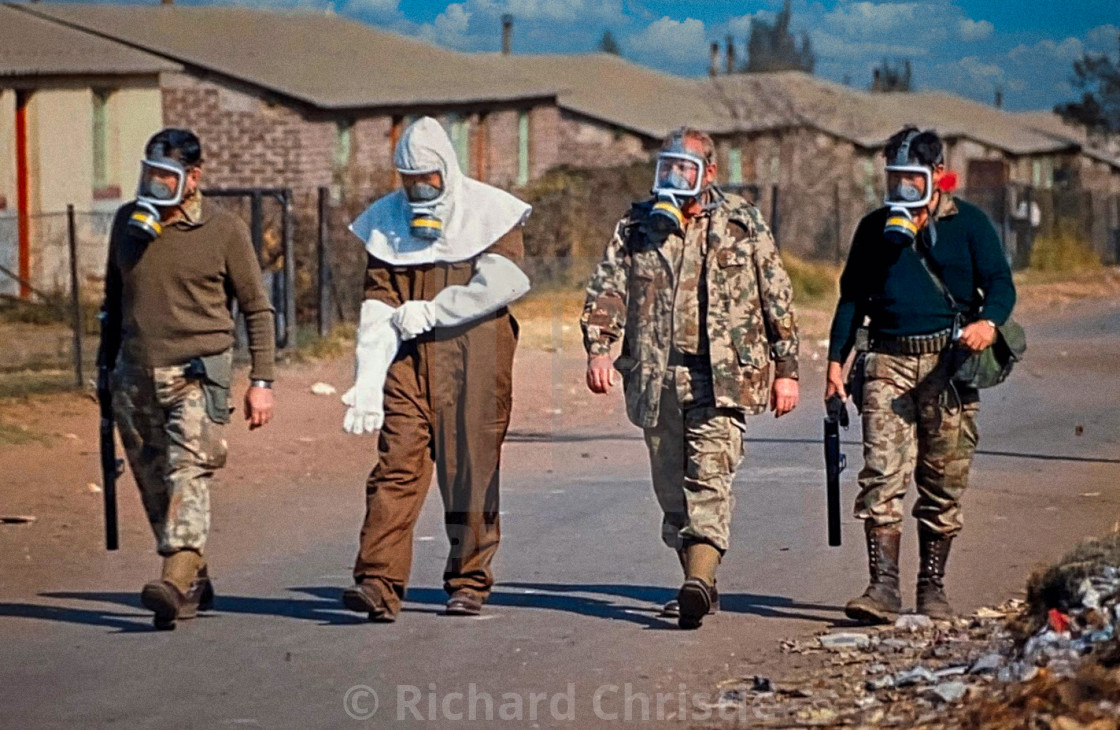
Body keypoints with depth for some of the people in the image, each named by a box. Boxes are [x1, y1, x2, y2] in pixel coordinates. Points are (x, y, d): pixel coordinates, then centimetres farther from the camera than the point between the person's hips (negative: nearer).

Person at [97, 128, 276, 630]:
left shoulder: (223, 230, -3)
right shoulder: (127, 222, 9)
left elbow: (256, 309, 2)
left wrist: (261, 381, -3)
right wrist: (106, 366, 21)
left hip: (197, 370, -5)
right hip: (135, 374, 5)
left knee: (189, 472, -19)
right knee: (154, 485, 7)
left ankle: (176, 582, -31)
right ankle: (196, 581, 18)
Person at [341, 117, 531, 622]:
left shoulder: (487, 211, 1)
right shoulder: (386, 221, 10)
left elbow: (506, 281, -12)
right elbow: (378, 306, 5)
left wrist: (432, 311, -11)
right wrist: (368, 380, -7)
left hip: (475, 361, -2)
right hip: (409, 359, 2)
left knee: (471, 470, 2)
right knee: (397, 463, -9)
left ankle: (469, 580, 14)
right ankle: (379, 583, -15)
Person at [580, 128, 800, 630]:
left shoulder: (742, 226, 6)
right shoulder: (636, 228, 11)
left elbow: (778, 300, 9)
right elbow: (607, 291, 3)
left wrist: (786, 369, 6)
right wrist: (598, 349, -14)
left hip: (721, 377, -4)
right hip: (657, 378, 4)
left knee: (709, 479, -16)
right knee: (671, 487, 8)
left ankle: (698, 581, -29)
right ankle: (700, 582, 20)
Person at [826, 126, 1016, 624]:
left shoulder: (968, 223, 5)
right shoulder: (875, 227, 13)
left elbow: (1001, 284, 1)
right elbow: (852, 296, 18)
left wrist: (988, 321, -21)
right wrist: (836, 359, 10)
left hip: (949, 364, -1)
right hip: (887, 362, 1)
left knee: (943, 484, 4)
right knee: (882, 475, -12)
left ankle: (932, 588, 14)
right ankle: (884, 586, -15)